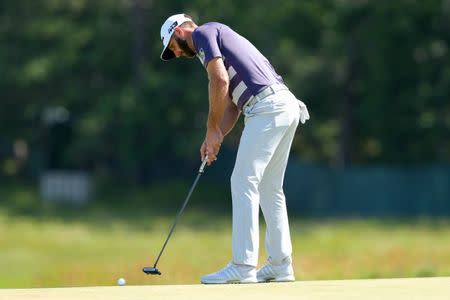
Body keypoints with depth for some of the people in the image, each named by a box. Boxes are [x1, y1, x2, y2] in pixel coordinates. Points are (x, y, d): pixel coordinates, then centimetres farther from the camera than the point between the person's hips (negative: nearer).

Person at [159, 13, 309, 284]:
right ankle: (281, 265, 14)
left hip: (267, 107, -9)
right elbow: (232, 105, 26)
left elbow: (220, 81, -12)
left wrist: (212, 128, -4)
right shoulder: (221, 38, 31)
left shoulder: (203, 33, 3)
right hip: (287, 107, 9)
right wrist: (214, 139, 14)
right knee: (269, 187, 13)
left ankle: (243, 266, -12)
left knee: (244, 182, -9)